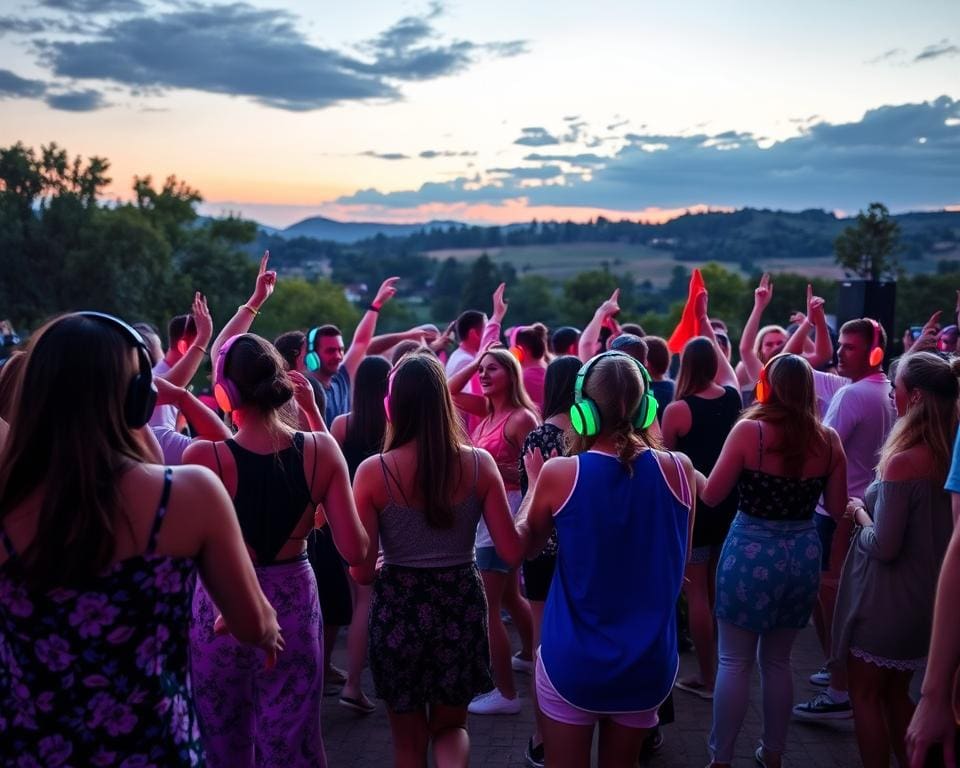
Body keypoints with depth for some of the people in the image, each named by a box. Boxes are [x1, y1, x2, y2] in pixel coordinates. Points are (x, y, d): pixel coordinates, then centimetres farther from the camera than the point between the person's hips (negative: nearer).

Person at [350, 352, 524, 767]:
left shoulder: (373, 471, -12)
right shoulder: (479, 463, -8)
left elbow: (361, 571, -10)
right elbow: (513, 553, -6)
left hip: (398, 608, -1)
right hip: (461, 604, 2)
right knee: (450, 724, 23)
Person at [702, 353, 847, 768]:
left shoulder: (749, 430, -13)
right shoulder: (828, 439, -1)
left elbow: (711, 496, -9)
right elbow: (837, 507, 7)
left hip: (752, 554, -4)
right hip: (803, 555, 4)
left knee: (735, 661, 6)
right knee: (777, 660, 19)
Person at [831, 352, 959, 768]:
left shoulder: (903, 461, -25)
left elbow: (884, 547, -22)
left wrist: (860, 512, -6)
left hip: (888, 599, -8)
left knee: (865, 694, 11)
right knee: (896, 693, 23)